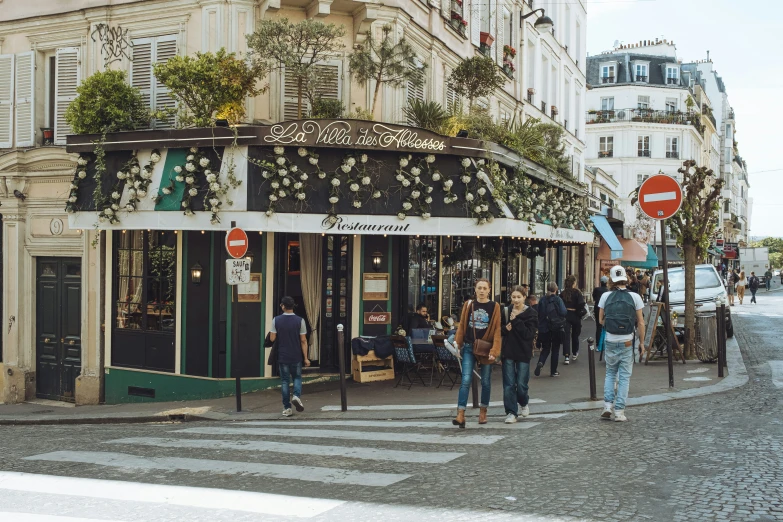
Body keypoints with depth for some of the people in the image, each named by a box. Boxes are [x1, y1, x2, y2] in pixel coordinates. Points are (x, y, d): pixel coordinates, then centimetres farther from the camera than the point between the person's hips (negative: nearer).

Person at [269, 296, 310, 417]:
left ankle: (287, 408, 7)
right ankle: (296, 396, -10)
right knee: (297, 377, 17)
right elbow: (303, 340, -6)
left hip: (282, 357, 0)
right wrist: (306, 358, -2)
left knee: (284, 381, 8)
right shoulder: (299, 320, -7)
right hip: (296, 357, 0)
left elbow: (272, 339, -4)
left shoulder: (276, 320, -5)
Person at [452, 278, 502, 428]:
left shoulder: (494, 307, -2)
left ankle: (483, 411, 26)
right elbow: (462, 325, 9)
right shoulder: (468, 305, 5)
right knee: (466, 380, -8)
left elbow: (497, 329, -6)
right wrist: (457, 342, -1)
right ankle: (460, 415, -12)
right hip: (469, 347, 1)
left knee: (486, 381, 9)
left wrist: (494, 350, -13)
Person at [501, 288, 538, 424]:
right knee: (509, 384, -1)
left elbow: (529, 334, -15)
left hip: (523, 352, -2)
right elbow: (499, 330, 12)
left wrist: (515, 321, -18)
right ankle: (511, 412, 6)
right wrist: (505, 328, -10)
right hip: (508, 352, 2)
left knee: (521, 384, 2)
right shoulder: (506, 311, 4)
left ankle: (524, 403, 33)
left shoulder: (531, 314, -5)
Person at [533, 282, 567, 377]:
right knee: (555, 349, 10)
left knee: (545, 349, 13)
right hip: (556, 328, -2)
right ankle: (553, 371, 13)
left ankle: (540, 362, -15)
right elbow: (564, 312, -15)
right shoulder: (558, 299, -10)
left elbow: (538, 314, 4)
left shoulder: (542, 300, 0)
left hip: (544, 329, 3)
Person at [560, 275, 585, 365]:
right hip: (575, 315, -1)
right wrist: (581, 313, 0)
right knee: (575, 335, 18)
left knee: (566, 335, -2)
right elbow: (581, 304, -16)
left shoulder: (562, 293, -1)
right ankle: (574, 354, 33)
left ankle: (567, 356, -14)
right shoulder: (577, 292, -8)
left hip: (565, 315, 1)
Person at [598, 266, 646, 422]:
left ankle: (608, 406, 5)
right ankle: (619, 411, 4)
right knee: (624, 377, 6)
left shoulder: (606, 296, -1)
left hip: (610, 340, 2)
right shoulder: (634, 297, -4)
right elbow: (640, 323, -2)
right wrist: (642, 342, 5)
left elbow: (601, 320, 5)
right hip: (627, 341, -1)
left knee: (610, 373, 17)